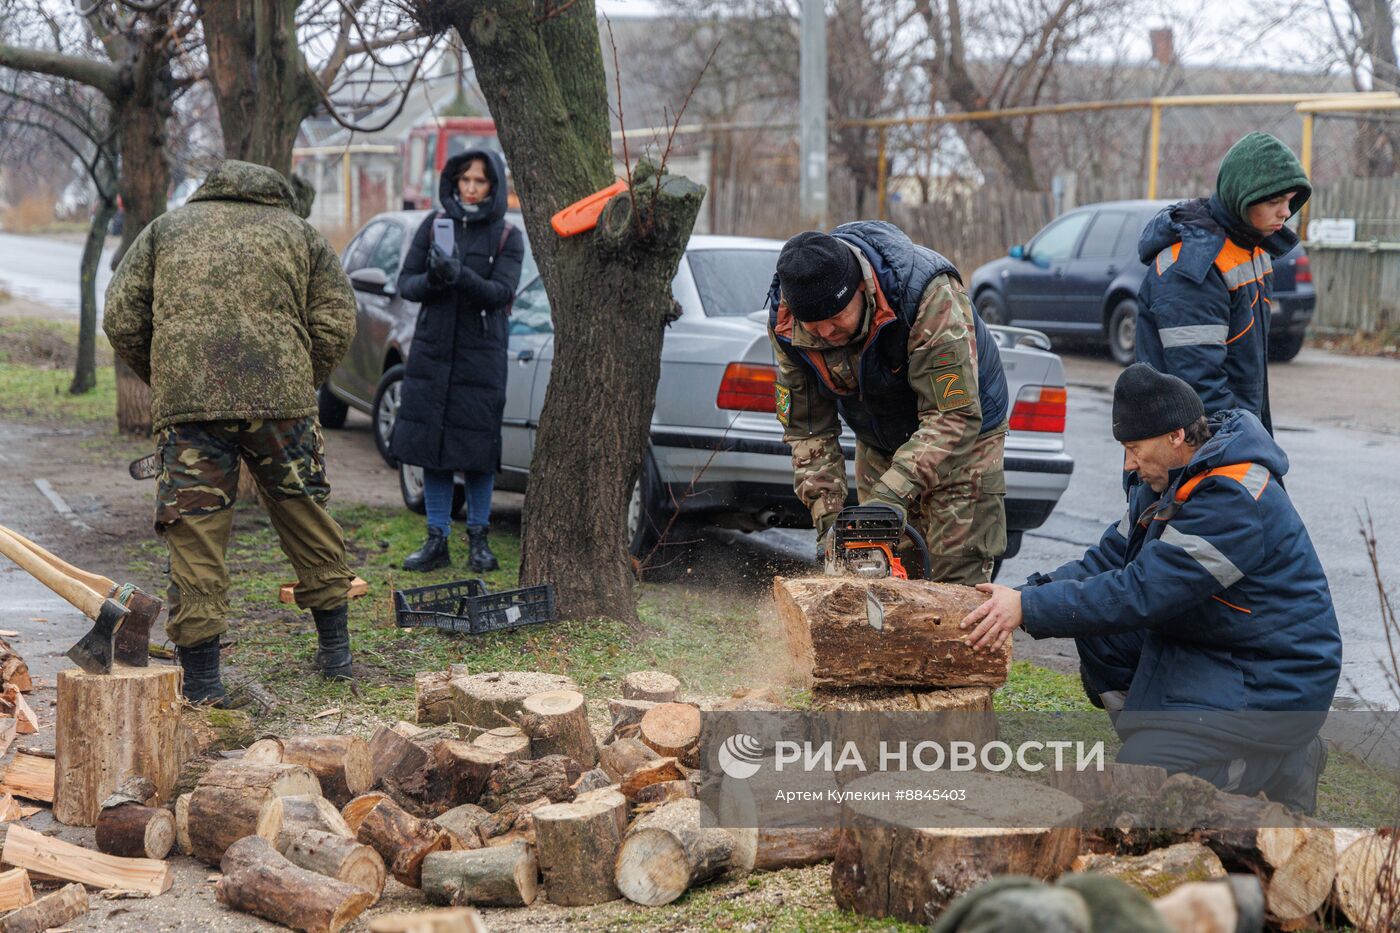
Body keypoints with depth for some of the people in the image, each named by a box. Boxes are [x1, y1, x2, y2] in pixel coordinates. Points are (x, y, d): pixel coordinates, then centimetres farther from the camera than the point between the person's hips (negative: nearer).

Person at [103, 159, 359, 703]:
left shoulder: (166, 229, 25)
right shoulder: (300, 233, 24)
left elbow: (121, 318, 14)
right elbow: (336, 322, 9)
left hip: (184, 397, 0)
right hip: (281, 390, 1)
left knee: (194, 533, 3)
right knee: (306, 516, 16)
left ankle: (200, 678, 3)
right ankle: (335, 650, 25)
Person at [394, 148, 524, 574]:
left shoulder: (507, 237, -1)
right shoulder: (434, 225, 6)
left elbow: (501, 292, -14)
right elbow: (405, 283, 4)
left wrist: (460, 275, -31)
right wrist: (431, 279, -18)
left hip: (481, 356, -3)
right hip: (432, 350, 3)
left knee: (477, 449, -1)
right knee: (431, 445, 4)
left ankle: (478, 539, 14)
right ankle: (436, 541, 13)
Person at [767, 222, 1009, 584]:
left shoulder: (930, 295, -37)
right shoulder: (785, 321, -21)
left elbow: (953, 417, -36)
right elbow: (807, 429, -12)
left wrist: (894, 493, -44)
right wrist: (827, 514, -21)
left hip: (962, 436, -4)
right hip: (879, 445, 5)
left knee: (956, 583, -10)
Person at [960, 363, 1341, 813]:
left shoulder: (1235, 501, -27)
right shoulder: (1167, 479, 3)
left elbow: (1141, 591, -31)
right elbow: (1111, 557, 4)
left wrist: (1029, 607, -30)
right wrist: (1029, 593, -11)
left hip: (1271, 684, -10)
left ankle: (1282, 763, 0)